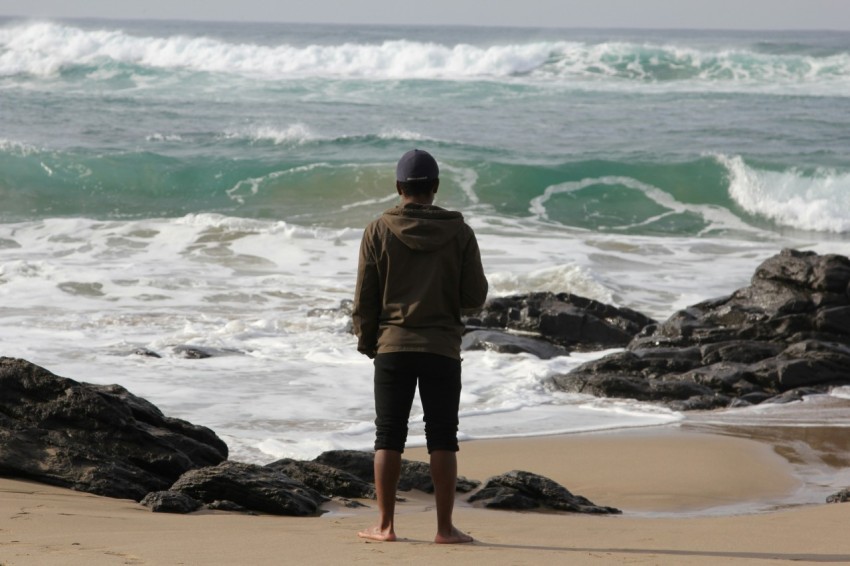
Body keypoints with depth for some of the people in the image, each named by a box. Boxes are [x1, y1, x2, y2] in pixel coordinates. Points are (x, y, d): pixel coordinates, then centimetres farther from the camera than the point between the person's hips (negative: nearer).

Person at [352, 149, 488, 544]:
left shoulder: (378, 232, -2)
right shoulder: (459, 232, -2)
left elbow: (364, 298, -1)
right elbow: (475, 296, -1)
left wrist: (366, 342, 11)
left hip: (392, 348, 0)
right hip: (442, 348, 0)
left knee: (389, 437, 5)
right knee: (442, 438, 3)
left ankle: (385, 525, 4)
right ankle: (444, 527, 2)